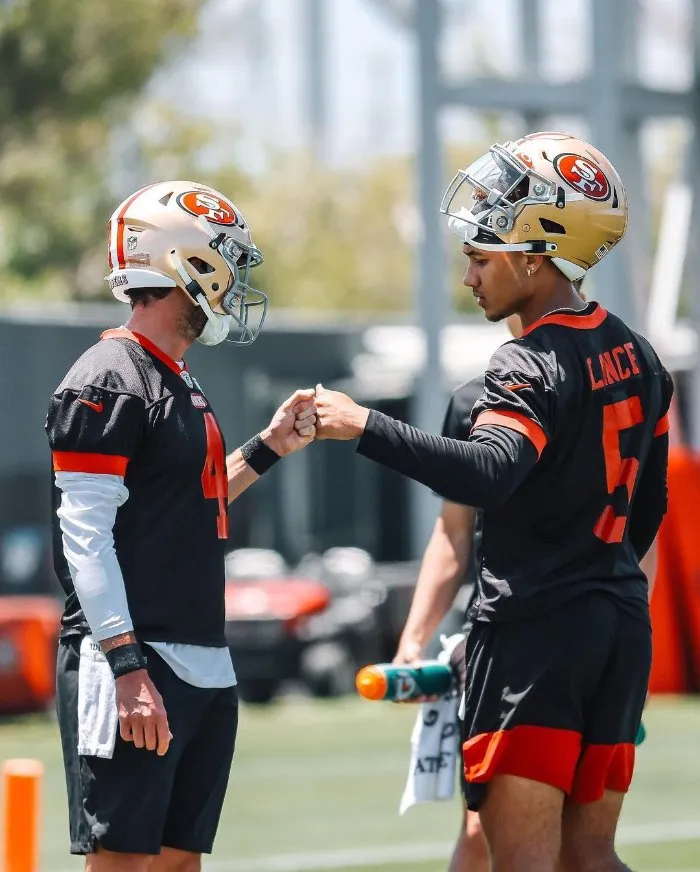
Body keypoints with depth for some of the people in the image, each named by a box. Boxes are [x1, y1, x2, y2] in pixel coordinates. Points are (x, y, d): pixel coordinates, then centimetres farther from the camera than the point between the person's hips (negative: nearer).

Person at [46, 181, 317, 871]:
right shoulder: (107, 381, -11)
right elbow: (85, 534, -17)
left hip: (203, 672, 10)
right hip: (133, 668, -10)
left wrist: (267, 448, 21)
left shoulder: (177, 384, 18)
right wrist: (128, 666, -23)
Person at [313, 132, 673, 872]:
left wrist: (367, 428, -30)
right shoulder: (636, 358, 12)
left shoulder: (531, 367, -15)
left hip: (535, 634, -8)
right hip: (621, 627, 8)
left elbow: (487, 476, -33)